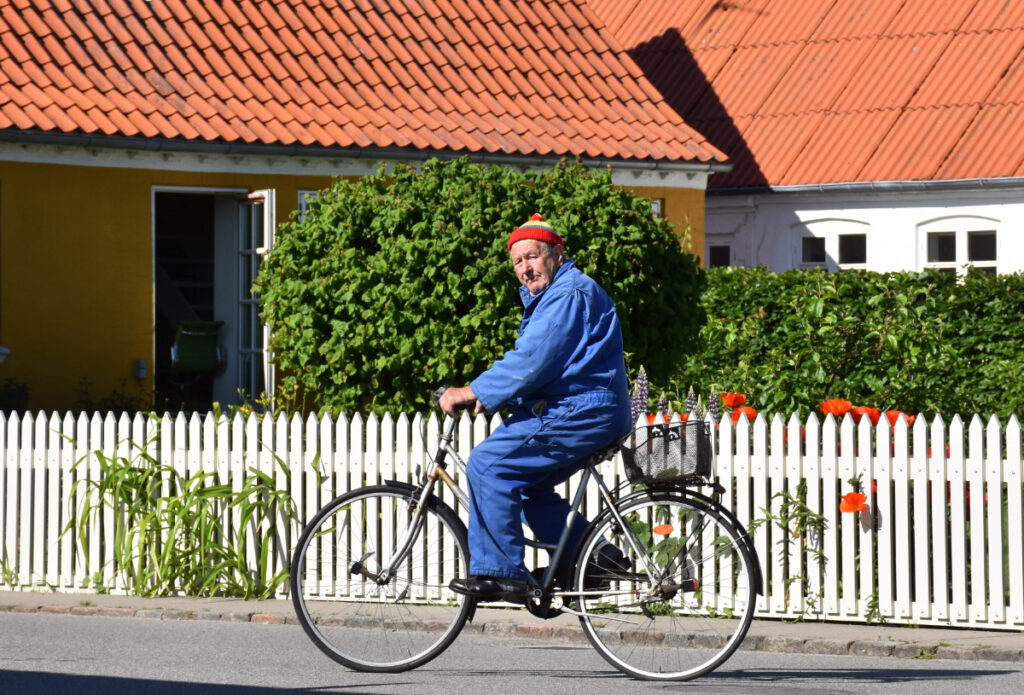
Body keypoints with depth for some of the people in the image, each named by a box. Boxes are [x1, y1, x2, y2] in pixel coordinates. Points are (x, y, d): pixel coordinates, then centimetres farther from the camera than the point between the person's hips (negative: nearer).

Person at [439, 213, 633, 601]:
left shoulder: (569, 295, -14)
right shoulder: (548, 296, 22)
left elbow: (531, 361, -21)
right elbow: (527, 362, 21)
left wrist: (474, 392, -16)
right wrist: (489, 396, 5)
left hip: (580, 414, -12)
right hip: (579, 412, 12)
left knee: (489, 463, -16)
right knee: (525, 484, 19)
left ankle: (498, 573, -15)